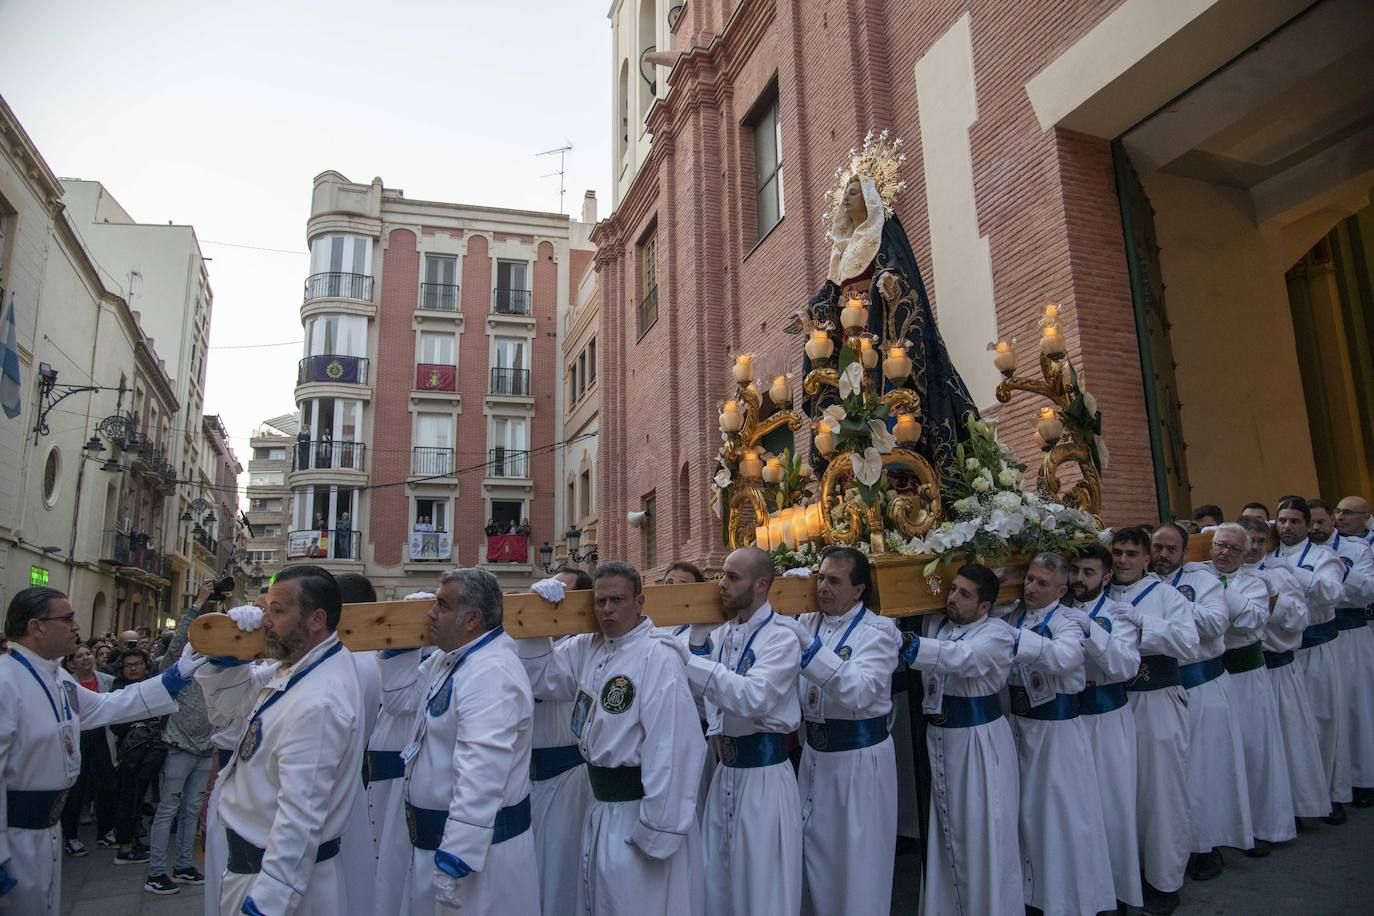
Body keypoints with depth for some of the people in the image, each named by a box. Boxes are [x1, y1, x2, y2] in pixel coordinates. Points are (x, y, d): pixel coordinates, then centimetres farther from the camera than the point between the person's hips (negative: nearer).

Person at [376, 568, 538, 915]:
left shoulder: (492, 674, -27)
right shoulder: (448, 658, 5)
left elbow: (480, 779, -30)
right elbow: (400, 699, 16)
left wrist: (453, 863, -28)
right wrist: (400, 645, 5)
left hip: (477, 843, -9)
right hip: (432, 834, 9)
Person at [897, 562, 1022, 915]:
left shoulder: (998, 633, -14)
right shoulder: (934, 623, 5)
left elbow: (966, 657, -33)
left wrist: (914, 646, -48)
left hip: (980, 743, -5)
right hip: (939, 738, 6)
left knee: (986, 835, 2)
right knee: (946, 832, 16)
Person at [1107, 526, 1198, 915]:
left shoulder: (1166, 595, -3)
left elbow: (1188, 641, -17)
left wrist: (1137, 619, -20)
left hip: (1157, 704, -3)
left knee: (1161, 789, 4)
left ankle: (1164, 879, 20)